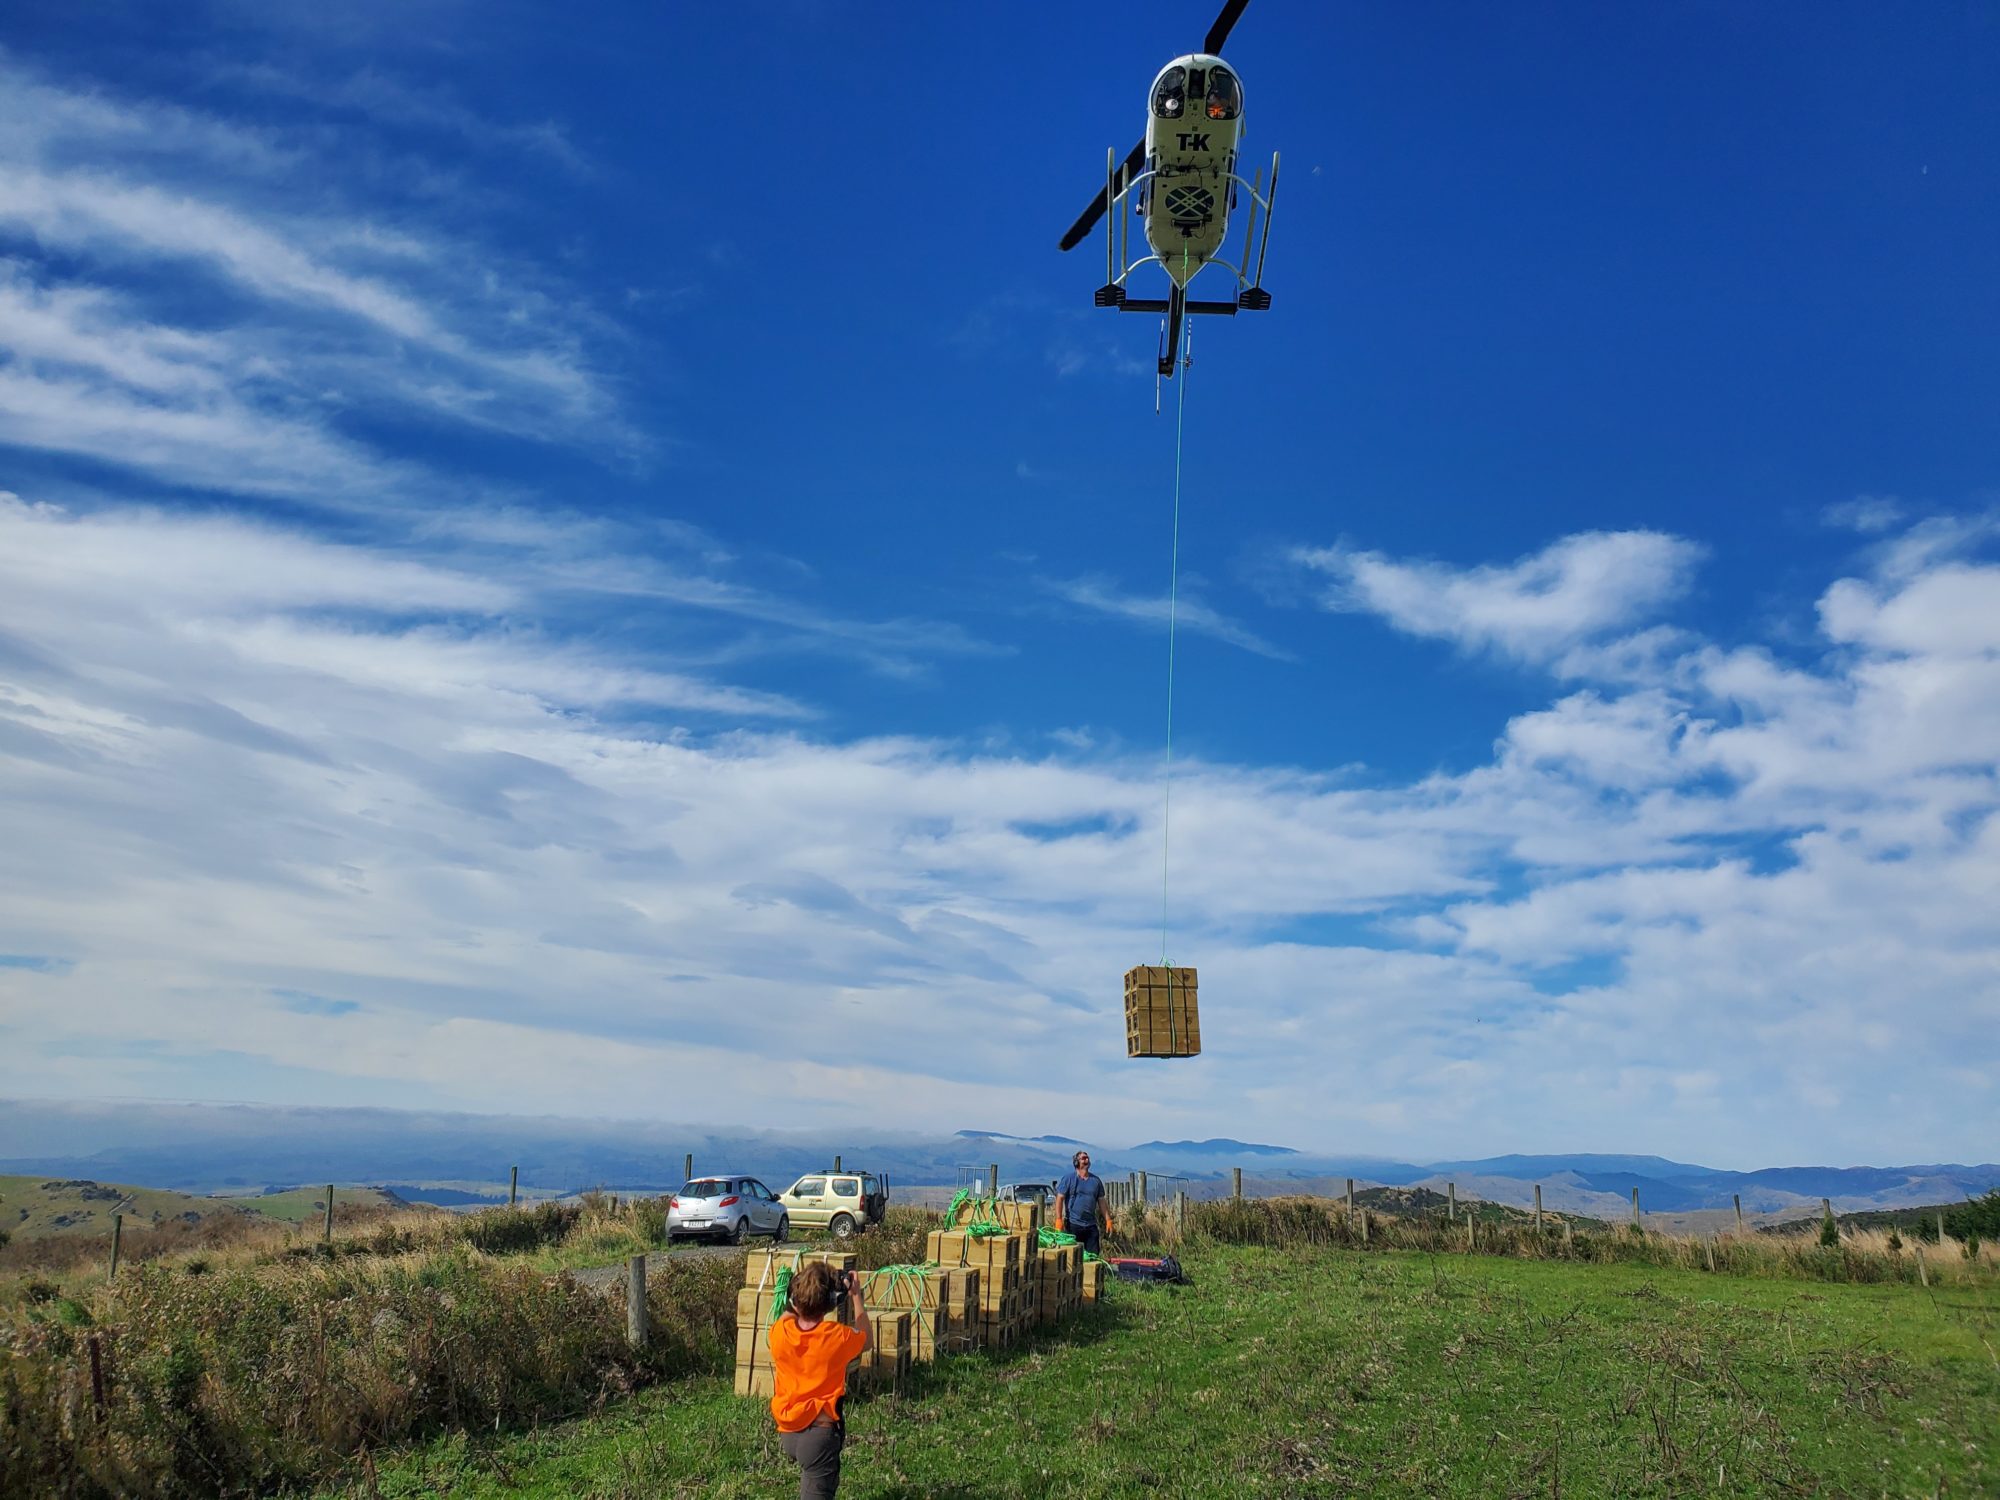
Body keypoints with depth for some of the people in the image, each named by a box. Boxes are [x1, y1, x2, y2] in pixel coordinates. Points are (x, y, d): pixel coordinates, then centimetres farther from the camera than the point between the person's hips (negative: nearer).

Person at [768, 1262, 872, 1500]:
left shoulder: (779, 1333, -10)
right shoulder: (838, 1336, -17)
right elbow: (866, 1339, 9)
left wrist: (800, 1300, 15)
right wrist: (855, 1297, 14)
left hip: (787, 1434, 5)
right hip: (820, 1433, -5)